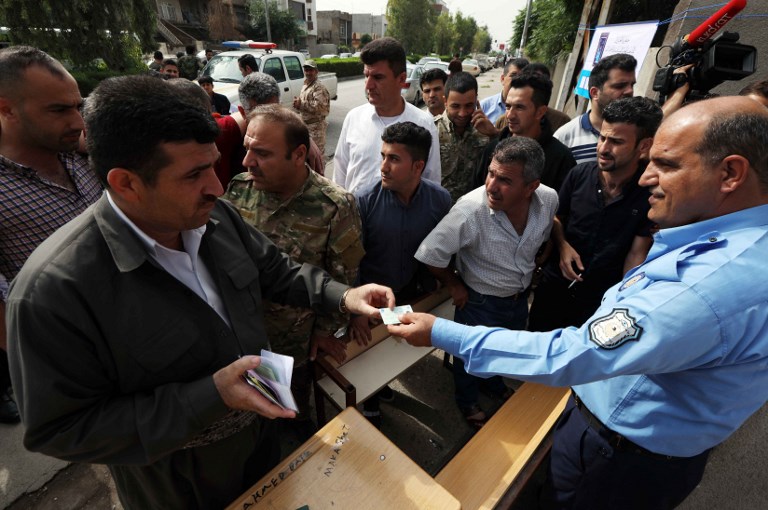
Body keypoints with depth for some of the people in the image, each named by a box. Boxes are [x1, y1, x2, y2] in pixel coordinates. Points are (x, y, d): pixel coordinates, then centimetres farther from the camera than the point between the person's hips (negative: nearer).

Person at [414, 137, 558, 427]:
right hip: (479, 303, -5)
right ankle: (467, 402, 53)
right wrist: (454, 286, -14)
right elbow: (430, 254, -26)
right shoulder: (470, 210, -35)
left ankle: (495, 384, 65)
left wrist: (532, 269, 9)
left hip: (519, 298, 5)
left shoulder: (549, 199, -18)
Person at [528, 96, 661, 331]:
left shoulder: (651, 192, -15)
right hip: (553, 285, 3)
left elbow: (637, 254, -10)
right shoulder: (579, 174, -9)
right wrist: (562, 246, -13)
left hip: (602, 299, -2)